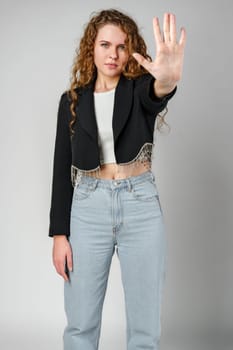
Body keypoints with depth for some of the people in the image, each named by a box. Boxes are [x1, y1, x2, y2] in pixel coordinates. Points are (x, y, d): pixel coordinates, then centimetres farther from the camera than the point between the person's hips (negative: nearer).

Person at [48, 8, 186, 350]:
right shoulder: (72, 100, 5)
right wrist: (59, 233, 0)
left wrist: (169, 78, -52)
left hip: (141, 206, -1)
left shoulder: (140, 90, 0)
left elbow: (158, 93, -27)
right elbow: (62, 168, 5)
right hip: (88, 208, 1)